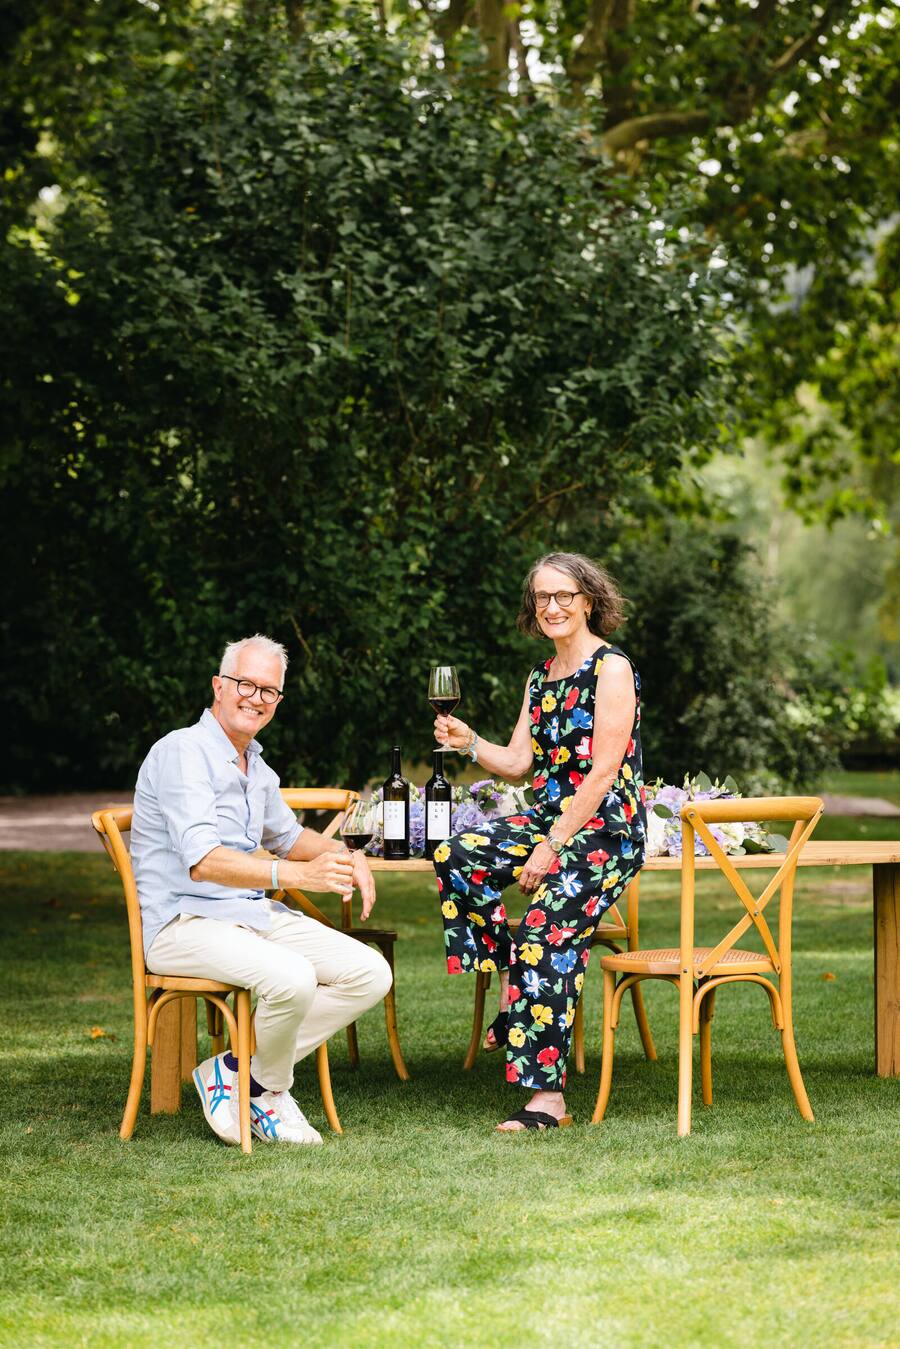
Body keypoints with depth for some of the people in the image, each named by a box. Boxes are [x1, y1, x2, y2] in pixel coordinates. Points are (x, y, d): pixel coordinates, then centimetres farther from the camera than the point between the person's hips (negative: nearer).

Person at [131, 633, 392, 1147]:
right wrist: (299, 874, -37)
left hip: (256, 913, 9)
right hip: (184, 923, -9)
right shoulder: (182, 752, -13)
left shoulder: (256, 767, 16)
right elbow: (202, 862, -25)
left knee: (370, 974, -8)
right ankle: (270, 1088, -2)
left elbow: (286, 835, 34)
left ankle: (236, 1071, -4)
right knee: (291, 978, -34)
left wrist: (343, 854, 10)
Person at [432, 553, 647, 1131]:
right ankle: (511, 984, -6)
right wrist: (470, 744, -5)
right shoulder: (540, 677, 17)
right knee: (456, 856, -16)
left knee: (548, 935, -23)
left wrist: (552, 846, -18)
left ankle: (548, 1098, -23)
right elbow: (519, 761, 15)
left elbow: (604, 772, -15)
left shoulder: (611, 669, -9)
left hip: (605, 829, -8)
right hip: (549, 817, 8)